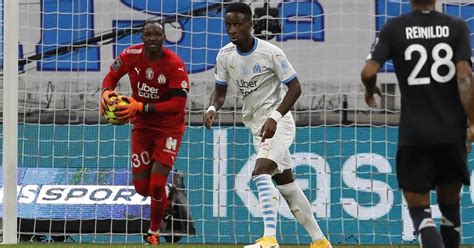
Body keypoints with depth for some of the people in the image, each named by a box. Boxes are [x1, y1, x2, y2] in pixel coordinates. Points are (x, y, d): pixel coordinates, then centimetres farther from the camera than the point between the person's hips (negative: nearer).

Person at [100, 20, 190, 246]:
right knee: (142, 188, 2)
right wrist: (106, 92, -19)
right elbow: (112, 76, 5)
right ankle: (162, 197, 40)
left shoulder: (174, 64, -23)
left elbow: (178, 104, -28)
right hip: (142, 126, 4)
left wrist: (141, 107, -35)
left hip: (169, 128, -4)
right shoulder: (131, 55, -12)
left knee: (156, 186, -13)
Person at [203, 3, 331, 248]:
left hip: (278, 122, -7)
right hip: (256, 124, 7)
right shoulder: (225, 55, -1)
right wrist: (212, 109, -13)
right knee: (284, 182, 13)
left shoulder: (270, 52, -17)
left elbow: (295, 87, -15)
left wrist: (275, 118, -26)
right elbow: (220, 90, 9)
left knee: (261, 172, -27)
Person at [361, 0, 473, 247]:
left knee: (419, 209, 2)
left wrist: (370, 89, 14)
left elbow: (368, 72, -9)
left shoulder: (394, 29, -2)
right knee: (450, 206, 19)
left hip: (414, 135, -2)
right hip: (452, 132, 2)